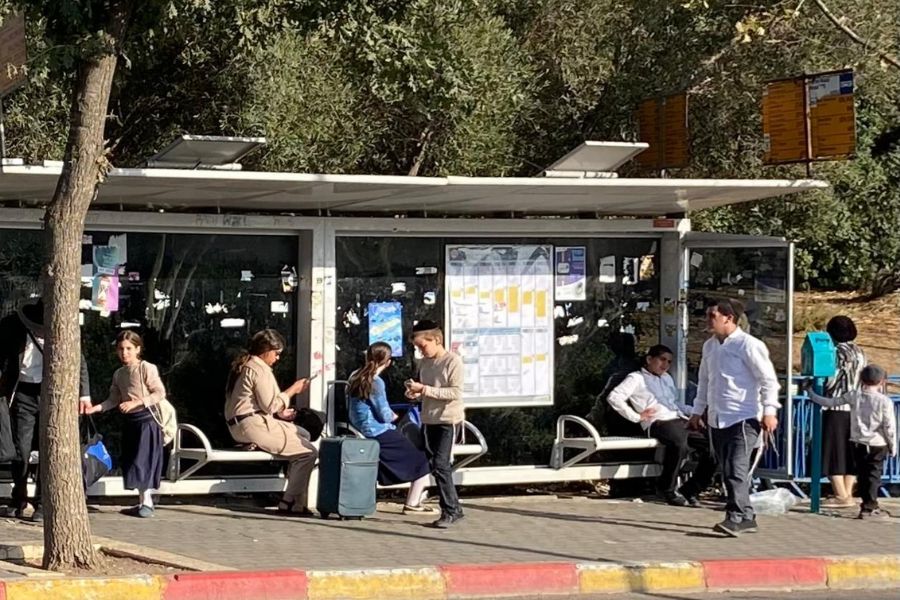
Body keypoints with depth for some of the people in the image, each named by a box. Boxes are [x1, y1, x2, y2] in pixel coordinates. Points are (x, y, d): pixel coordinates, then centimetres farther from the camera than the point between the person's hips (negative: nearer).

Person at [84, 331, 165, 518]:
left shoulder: (146, 368, -9)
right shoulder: (118, 374, 11)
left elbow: (160, 393, -14)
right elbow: (114, 399, 13)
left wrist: (136, 403, -21)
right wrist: (96, 408, -2)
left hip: (146, 419, -7)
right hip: (130, 421, 7)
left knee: (143, 460, -9)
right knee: (131, 462, 6)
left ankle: (147, 502, -4)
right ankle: (142, 502, 12)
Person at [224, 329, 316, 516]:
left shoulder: (243, 365, 19)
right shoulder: (260, 369, -12)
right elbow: (270, 404, -16)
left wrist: (278, 412, 16)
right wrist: (292, 390, -5)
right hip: (253, 426, -11)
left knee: (303, 435, 20)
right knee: (308, 452, -12)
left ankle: (296, 497, 14)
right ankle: (291, 503, -9)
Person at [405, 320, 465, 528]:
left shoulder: (453, 361, -10)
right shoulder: (423, 363, 10)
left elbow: (455, 392, -17)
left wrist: (425, 390, -21)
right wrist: (415, 393, -5)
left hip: (448, 419, -7)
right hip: (429, 419, 7)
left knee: (440, 464, -13)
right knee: (435, 465, 7)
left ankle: (450, 510, -5)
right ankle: (454, 507, 16)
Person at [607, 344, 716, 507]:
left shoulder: (667, 378, 33)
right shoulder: (637, 378, 8)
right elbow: (614, 397, -5)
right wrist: (636, 416, -8)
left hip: (680, 420, 8)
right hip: (659, 423, -8)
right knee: (680, 442, -39)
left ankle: (690, 491, -2)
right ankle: (667, 489, -21)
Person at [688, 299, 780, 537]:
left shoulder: (748, 345, -9)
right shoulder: (709, 346, 14)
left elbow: (768, 379, -10)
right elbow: (704, 380, 24)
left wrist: (769, 411, -16)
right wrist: (698, 411, 23)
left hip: (743, 418, -8)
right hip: (717, 419, 8)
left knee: (736, 469, -16)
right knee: (728, 471, 9)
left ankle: (736, 517, -18)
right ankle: (746, 516, 17)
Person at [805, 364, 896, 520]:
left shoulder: (853, 396, -5)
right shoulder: (885, 401, -12)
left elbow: (830, 402, 0)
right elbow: (889, 427, -11)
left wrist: (811, 393, 13)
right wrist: (893, 447, 2)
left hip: (858, 443, 3)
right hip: (878, 445, -3)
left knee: (862, 474, 14)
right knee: (874, 475, 4)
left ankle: (868, 504, 21)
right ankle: (869, 507, 0)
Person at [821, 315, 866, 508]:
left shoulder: (838, 352, -13)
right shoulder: (860, 353, 11)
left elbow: (829, 382, -15)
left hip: (836, 408, -8)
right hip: (856, 409, 8)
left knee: (833, 452, -2)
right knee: (850, 453, 12)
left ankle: (841, 495, -4)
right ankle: (848, 493, 12)